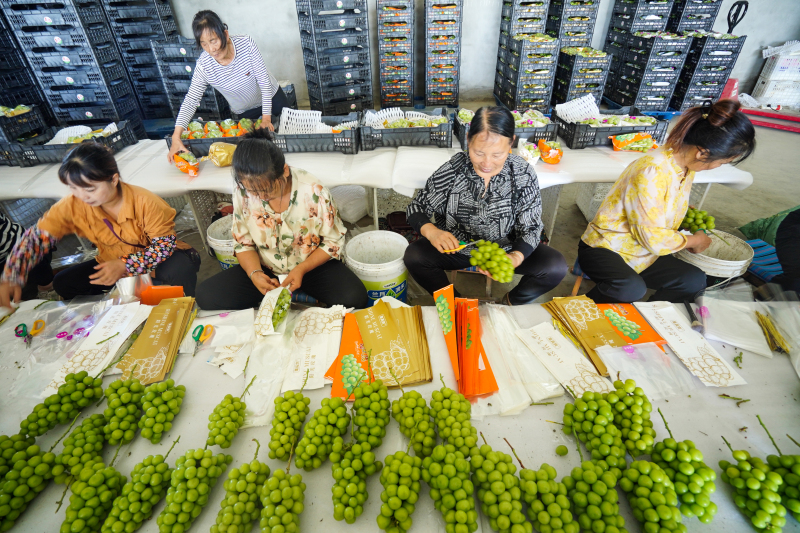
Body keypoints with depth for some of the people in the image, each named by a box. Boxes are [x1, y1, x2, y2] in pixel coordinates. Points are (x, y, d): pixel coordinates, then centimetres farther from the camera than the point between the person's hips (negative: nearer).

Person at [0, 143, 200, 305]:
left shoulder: (145, 202, -26)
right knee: (63, 283, -8)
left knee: (180, 269, -36)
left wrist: (125, 266, -30)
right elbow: (37, 237, -10)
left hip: (156, 261, -5)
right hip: (113, 265, 6)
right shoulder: (72, 205, -14)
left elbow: (166, 243, -23)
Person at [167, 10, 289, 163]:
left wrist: (266, 117, -29)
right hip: (245, 111, 0)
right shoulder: (204, 66, -26)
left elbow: (264, 80, -24)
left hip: (272, 96, 0)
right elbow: (191, 100, -25)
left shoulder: (246, 43, -29)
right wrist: (176, 137, -36)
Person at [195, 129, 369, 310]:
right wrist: (254, 273, -21)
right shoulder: (243, 192, -14)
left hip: (313, 265, -3)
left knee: (354, 298, -30)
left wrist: (302, 269, -23)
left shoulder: (313, 192, -23)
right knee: (206, 295, -14)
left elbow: (333, 241, -11)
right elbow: (243, 243, -2)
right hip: (265, 270, 4)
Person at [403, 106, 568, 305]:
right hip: (456, 248, 0)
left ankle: (510, 302, 13)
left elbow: (530, 229, -10)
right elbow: (416, 209, -9)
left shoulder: (524, 175, -15)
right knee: (414, 256, -24)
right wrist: (431, 231, -33)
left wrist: (516, 257, -33)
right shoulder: (451, 171, -16)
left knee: (556, 267, -20)